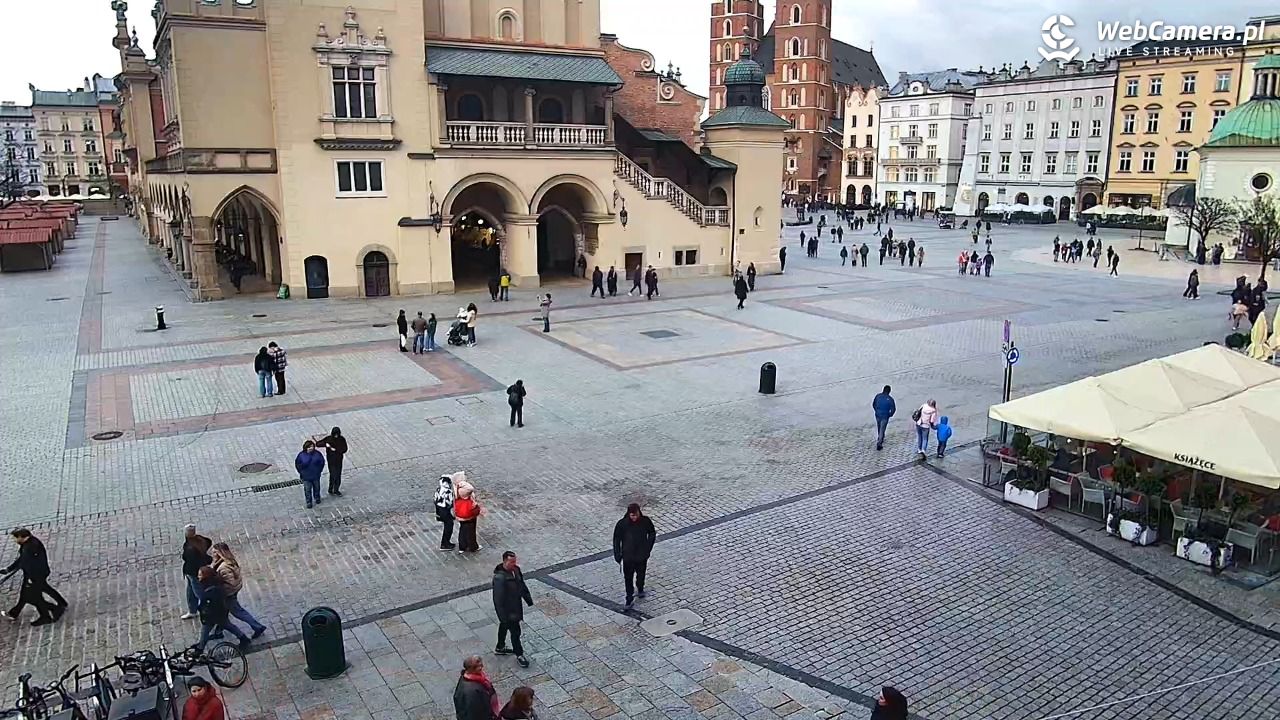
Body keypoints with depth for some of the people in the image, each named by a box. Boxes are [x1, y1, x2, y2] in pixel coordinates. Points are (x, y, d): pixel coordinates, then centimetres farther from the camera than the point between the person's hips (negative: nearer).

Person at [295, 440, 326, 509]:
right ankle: (309, 502, 21)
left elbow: (322, 462, 3)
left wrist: (319, 470, 2)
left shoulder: (317, 453, -11)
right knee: (307, 489, 6)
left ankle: (317, 498, 43)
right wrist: (301, 472, -1)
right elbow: (297, 464, -1)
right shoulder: (301, 455, -14)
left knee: (316, 487, 20)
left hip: (316, 475, 2)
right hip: (306, 476, -2)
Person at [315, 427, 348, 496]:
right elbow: (317, 444, -11)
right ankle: (330, 490, 14)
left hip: (339, 460, 3)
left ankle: (336, 490, 24)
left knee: (338, 475, 10)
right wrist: (325, 444, -29)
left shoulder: (342, 439, -6)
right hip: (331, 460, -3)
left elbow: (345, 449, -8)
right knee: (333, 475, -3)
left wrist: (336, 450, -20)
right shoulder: (328, 439, -10)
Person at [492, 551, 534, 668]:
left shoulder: (516, 570, -7)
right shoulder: (499, 578, -32)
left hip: (516, 606, 8)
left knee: (504, 626, 27)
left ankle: (500, 648, 47)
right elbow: (498, 598, -28)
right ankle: (519, 655, 23)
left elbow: (522, 585, 8)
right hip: (507, 609, -8)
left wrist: (529, 600, 14)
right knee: (515, 631, 4)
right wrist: (503, 615, -25)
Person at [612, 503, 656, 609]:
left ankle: (640, 589, 52)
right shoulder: (622, 524, -20)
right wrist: (617, 556, -6)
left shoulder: (646, 521, -16)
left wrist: (648, 549, 0)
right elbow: (617, 540, -8)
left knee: (641, 575, 23)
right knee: (628, 578, 9)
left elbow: (652, 534, 3)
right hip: (628, 557, -2)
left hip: (642, 556, 2)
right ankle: (630, 598, 28)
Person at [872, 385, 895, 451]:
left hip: (877, 415, 4)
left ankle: (880, 439, 43)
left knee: (879, 428, 24)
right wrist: (890, 415, 5)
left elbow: (873, 404, 6)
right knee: (882, 430, 0)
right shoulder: (890, 399, -15)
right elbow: (893, 409, -13)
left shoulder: (878, 396, -5)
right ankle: (879, 443, -6)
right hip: (885, 416, -4)